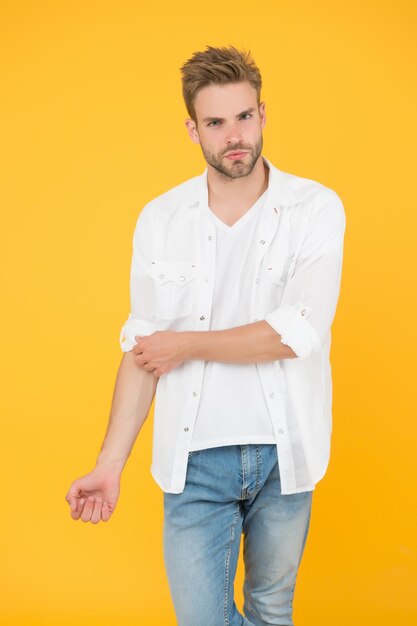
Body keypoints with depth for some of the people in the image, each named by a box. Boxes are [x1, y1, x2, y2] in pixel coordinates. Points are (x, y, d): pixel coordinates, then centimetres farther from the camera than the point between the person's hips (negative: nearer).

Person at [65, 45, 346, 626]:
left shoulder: (316, 208, -7)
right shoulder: (160, 219, 0)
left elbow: (297, 332, -18)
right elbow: (141, 348, 0)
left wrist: (186, 344, -9)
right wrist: (110, 464, -4)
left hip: (284, 452, -1)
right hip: (195, 458, 1)